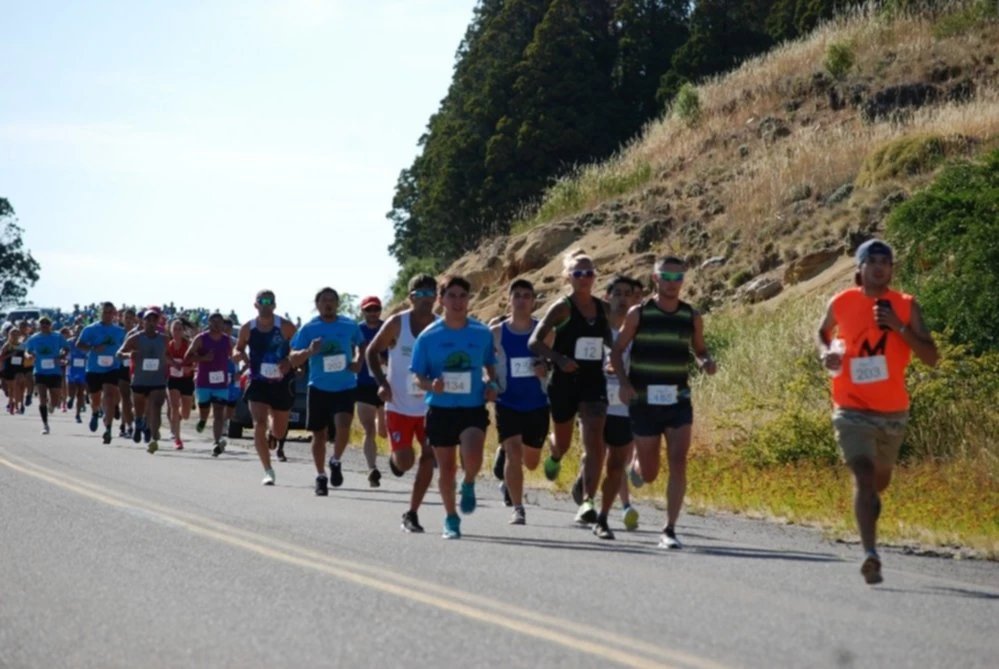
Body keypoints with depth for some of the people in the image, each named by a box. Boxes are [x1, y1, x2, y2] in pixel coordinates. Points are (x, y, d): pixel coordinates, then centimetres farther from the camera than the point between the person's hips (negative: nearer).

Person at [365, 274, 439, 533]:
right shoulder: (397, 324, -7)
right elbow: (372, 351, 1)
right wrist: (382, 382, -11)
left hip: (430, 406, 2)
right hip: (399, 405, -2)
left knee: (428, 457, -5)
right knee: (405, 462, -6)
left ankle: (412, 513, 6)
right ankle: (395, 458, 32)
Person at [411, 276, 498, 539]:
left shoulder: (482, 333, 1)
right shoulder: (429, 337, -2)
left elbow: (490, 366, 16)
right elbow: (419, 376, 2)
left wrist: (492, 384, -3)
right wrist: (431, 385, -20)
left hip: (474, 408, -1)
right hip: (441, 409, 1)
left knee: (472, 457, -24)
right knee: (446, 468, 7)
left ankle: (469, 485, 10)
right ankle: (451, 519, 26)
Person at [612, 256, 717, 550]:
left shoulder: (692, 317, 3)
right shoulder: (638, 314, -3)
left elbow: (699, 349, 16)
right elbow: (617, 351, 2)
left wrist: (706, 362, -7)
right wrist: (623, 382, -14)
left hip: (678, 401, 1)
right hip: (644, 402, -1)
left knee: (678, 463, -14)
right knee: (649, 474, 5)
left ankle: (669, 530, -9)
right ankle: (633, 468, 44)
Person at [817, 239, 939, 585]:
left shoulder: (906, 306, -2)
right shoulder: (841, 303, -2)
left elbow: (931, 357, -7)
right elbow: (822, 332, 19)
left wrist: (899, 328, -19)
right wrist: (826, 352, -3)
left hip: (893, 411, 2)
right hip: (853, 410, -2)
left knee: (880, 480, 19)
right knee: (864, 476, -19)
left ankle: (865, 504, 55)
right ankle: (871, 555, -26)